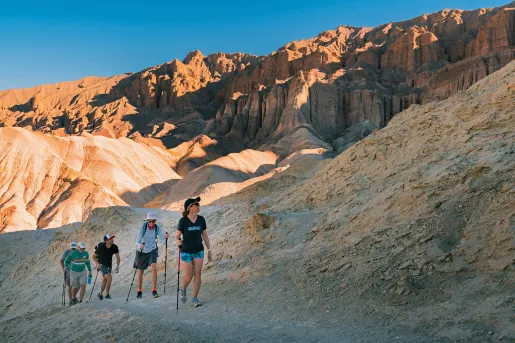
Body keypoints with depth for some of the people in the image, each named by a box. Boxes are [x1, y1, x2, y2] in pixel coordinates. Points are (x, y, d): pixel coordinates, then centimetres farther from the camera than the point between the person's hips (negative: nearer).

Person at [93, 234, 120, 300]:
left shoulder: (115, 247, -17)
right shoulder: (101, 247, -25)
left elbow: (118, 257, -8)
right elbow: (93, 256, -10)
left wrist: (118, 266, -19)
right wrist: (97, 264, -24)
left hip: (109, 265, 5)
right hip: (102, 265, -5)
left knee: (105, 280, 15)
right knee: (109, 278, -21)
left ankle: (100, 294, 35)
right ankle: (107, 294, -5)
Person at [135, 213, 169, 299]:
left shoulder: (157, 228, -12)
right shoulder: (143, 227, -18)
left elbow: (163, 241, -14)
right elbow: (138, 241, -19)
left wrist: (165, 237, -35)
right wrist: (140, 245, -40)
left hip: (152, 251, 0)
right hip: (142, 251, 0)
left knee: (153, 267, -22)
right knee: (140, 271, 10)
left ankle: (154, 290, -16)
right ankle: (139, 291, 29)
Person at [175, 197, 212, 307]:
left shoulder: (201, 219, -2)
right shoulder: (183, 221, -13)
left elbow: (205, 235, 6)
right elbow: (176, 237, -7)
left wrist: (209, 250, 7)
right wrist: (177, 241, -31)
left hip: (199, 251, 3)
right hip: (186, 252, -3)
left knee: (197, 274, -3)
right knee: (188, 276, 0)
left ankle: (194, 298, 8)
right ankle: (183, 289, 32)